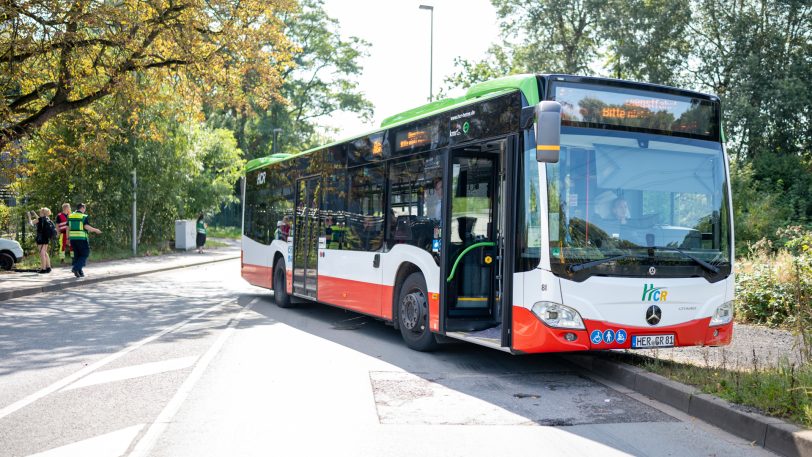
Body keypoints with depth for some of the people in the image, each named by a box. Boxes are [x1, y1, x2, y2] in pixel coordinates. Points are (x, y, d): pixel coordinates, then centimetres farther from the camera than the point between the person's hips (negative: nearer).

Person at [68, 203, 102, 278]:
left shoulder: (70, 216, 11)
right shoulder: (84, 216, -7)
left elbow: (68, 228, 10)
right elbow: (86, 226, -17)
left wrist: (68, 238, 15)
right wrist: (95, 230, -5)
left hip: (73, 238, 6)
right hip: (82, 238, -6)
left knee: (77, 255, 13)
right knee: (84, 254, 2)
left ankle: (79, 272, 13)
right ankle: (76, 268, -16)